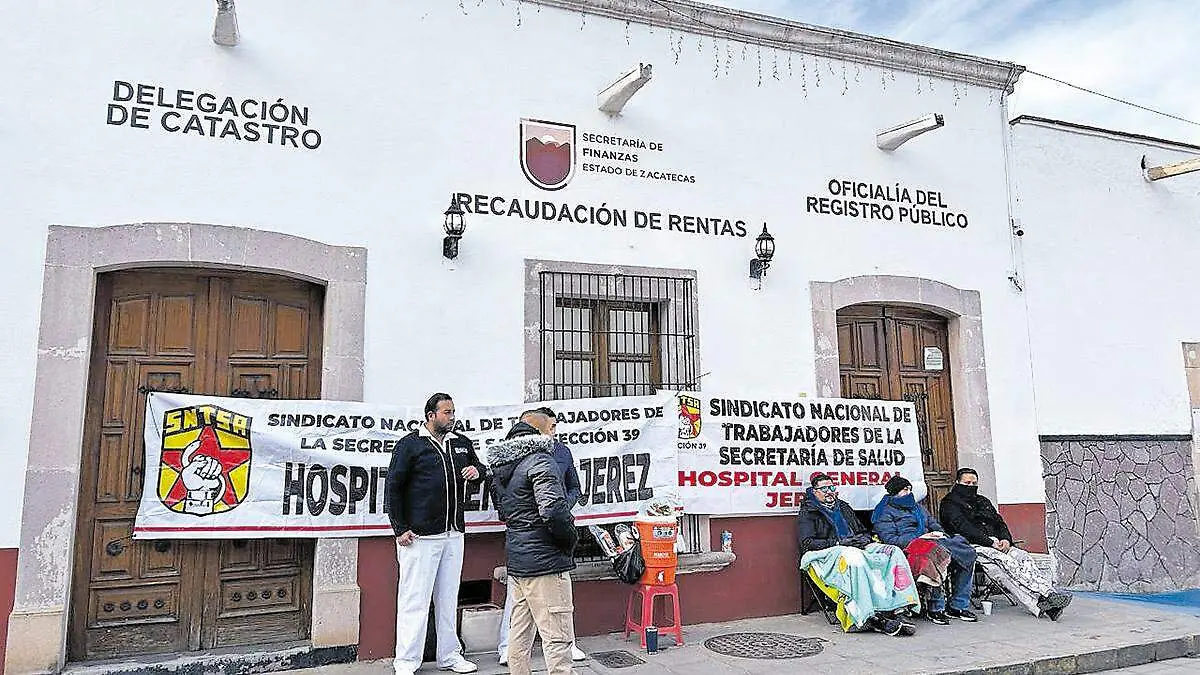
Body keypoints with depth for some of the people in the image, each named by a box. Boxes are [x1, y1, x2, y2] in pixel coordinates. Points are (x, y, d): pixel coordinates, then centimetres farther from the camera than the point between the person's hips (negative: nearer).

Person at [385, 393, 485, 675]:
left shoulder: (462, 443, 12)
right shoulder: (410, 444, -3)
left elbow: (479, 467, 27)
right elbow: (393, 486, -3)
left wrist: (477, 471, 2)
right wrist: (400, 529, -8)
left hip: (454, 535, 5)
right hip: (419, 536, -5)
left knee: (448, 598, 13)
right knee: (415, 599, -2)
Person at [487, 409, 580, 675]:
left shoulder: (500, 465, 12)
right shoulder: (540, 460, -16)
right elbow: (554, 511, -25)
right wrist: (571, 539, -10)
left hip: (515, 560, 9)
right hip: (544, 563, -9)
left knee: (520, 631, 19)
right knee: (558, 636, -3)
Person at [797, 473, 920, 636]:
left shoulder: (844, 507, 28)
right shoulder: (807, 513, 8)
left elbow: (863, 530, 32)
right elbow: (807, 543, -6)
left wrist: (865, 538, 5)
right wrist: (839, 542, -13)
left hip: (857, 548, 7)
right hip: (826, 554, -6)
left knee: (894, 552, -18)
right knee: (853, 557, -41)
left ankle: (890, 609, -29)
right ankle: (871, 617, -42)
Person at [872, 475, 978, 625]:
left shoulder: (917, 507, 29)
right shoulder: (886, 512, 5)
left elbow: (934, 524, 27)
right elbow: (889, 538, -8)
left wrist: (938, 533, 2)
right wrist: (919, 538, -14)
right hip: (909, 546, -7)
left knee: (968, 553, -14)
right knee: (937, 552, -38)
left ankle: (958, 607, -11)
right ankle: (935, 609, -29)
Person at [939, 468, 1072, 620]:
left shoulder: (982, 501, 28)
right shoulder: (950, 503, 3)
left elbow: (999, 522, 20)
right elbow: (963, 528, -11)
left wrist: (1005, 539, -2)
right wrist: (990, 542, -17)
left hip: (995, 544, 7)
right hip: (973, 547, -7)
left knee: (1024, 557, -21)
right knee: (1005, 562, -31)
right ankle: (1045, 596, -41)